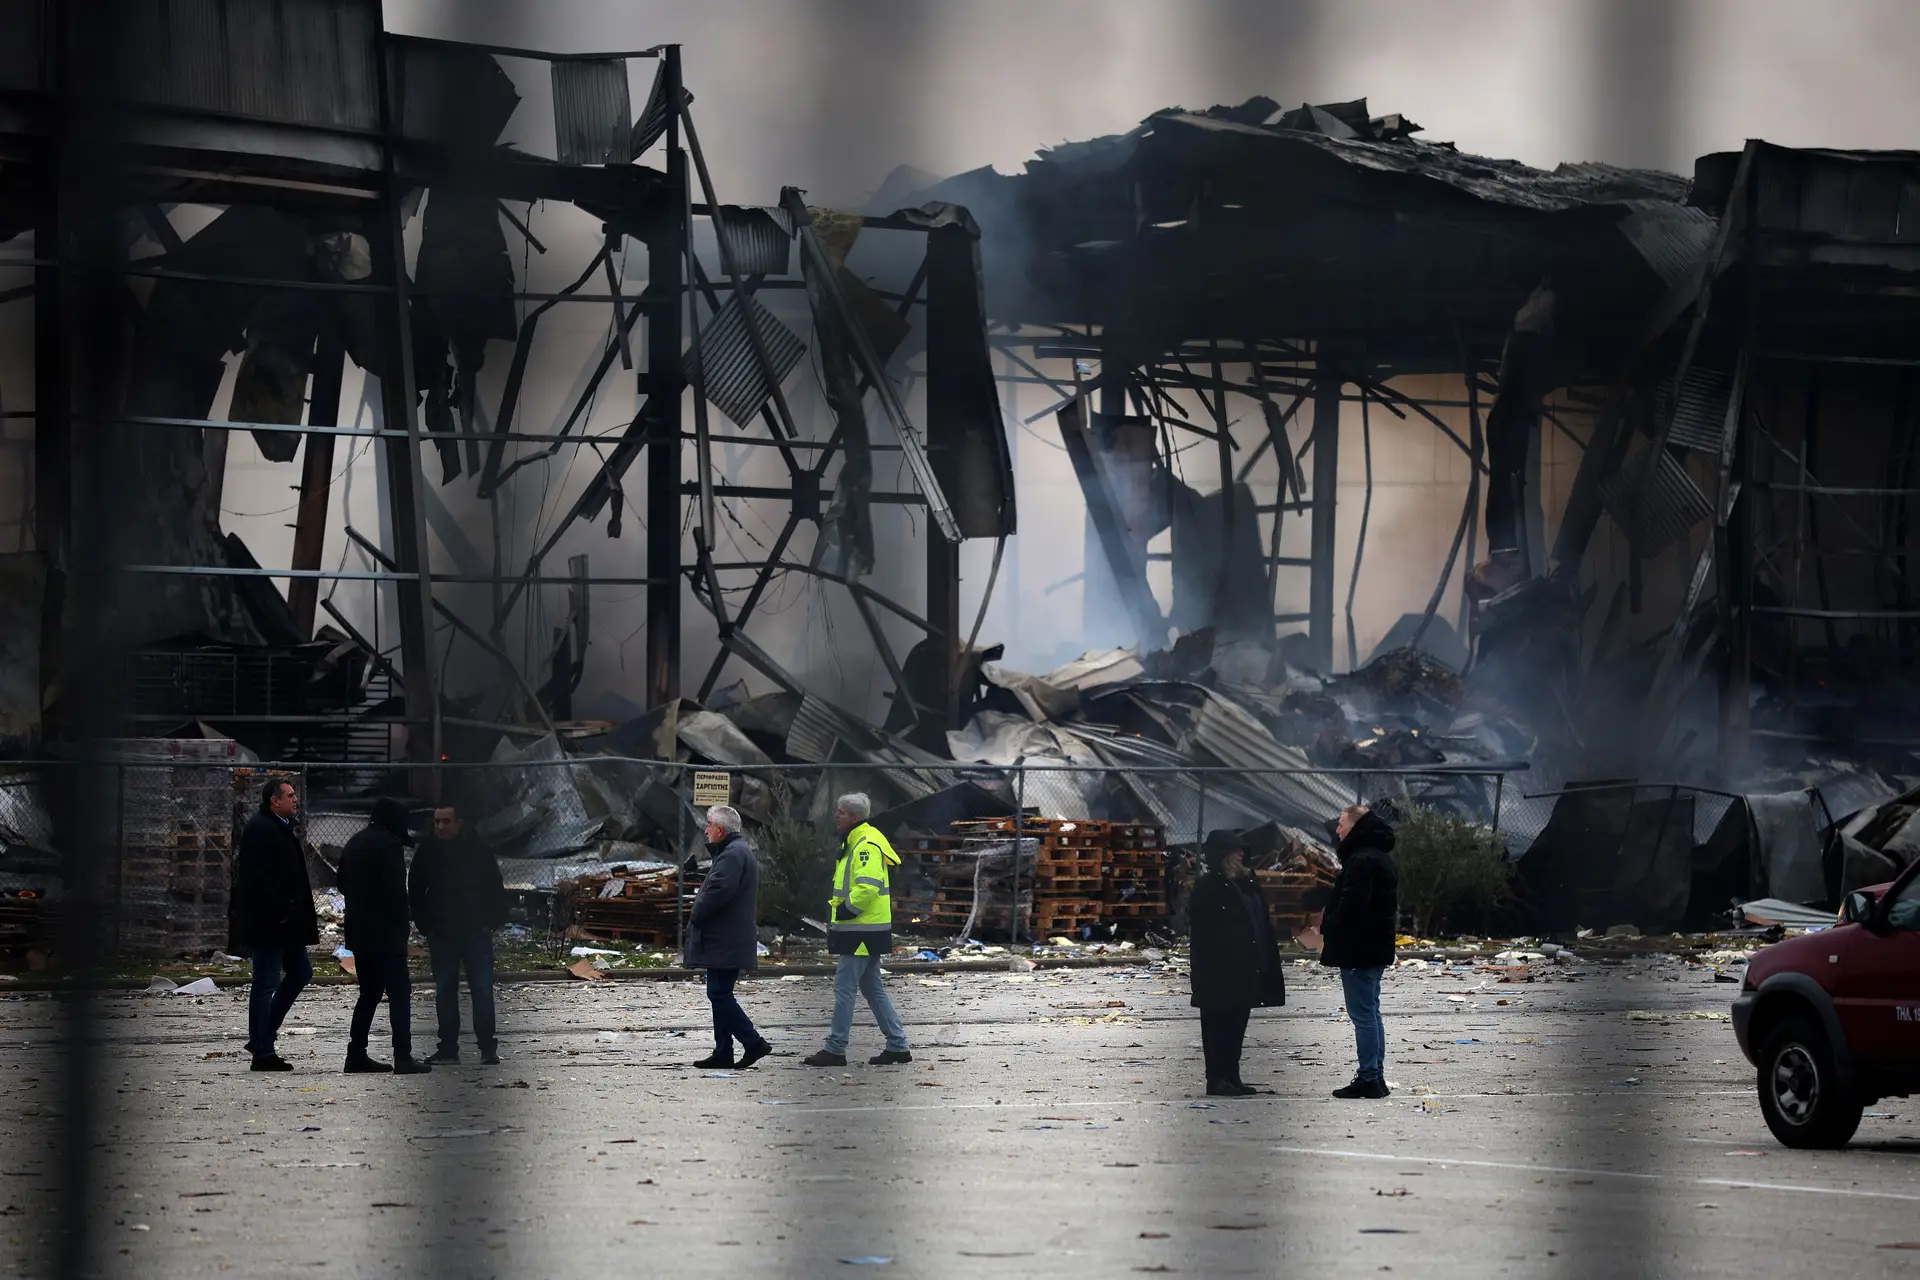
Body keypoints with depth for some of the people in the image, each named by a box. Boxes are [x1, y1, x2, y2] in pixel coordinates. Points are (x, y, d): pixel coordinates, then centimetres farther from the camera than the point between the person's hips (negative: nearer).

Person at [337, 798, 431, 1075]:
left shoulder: (354, 843, 13)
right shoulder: (389, 844, -13)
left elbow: (343, 885, 19)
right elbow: (395, 889, -18)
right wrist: (401, 922, -7)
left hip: (358, 932, 8)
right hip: (385, 933, -8)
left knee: (369, 992, 15)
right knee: (399, 992, -7)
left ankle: (356, 1055, 13)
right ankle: (403, 1057, -12)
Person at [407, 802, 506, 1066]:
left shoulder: (479, 853, 0)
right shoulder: (427, 854, 4)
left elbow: (496, 891, 6)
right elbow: (415, 893, 11)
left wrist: (491, 923, -3)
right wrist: (425, 925, 2)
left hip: (476, 933, -2)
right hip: (441, 935, 2)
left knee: (482, 989, -6)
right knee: (444, 991, 4)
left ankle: (488, 1047, -3)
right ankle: (448, 1047, 10)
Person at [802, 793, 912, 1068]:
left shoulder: (866, 846, -16)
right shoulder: (854, 843, 18)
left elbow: (867, 888, -27)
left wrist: (843, 911, -19)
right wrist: (838, 912, 14)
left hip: (861, 932, -11)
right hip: (864, 932, 11)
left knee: (844, 988, -7)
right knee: (873, 988, 13)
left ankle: (835, 1050, -4)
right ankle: (897, 1045, 16)